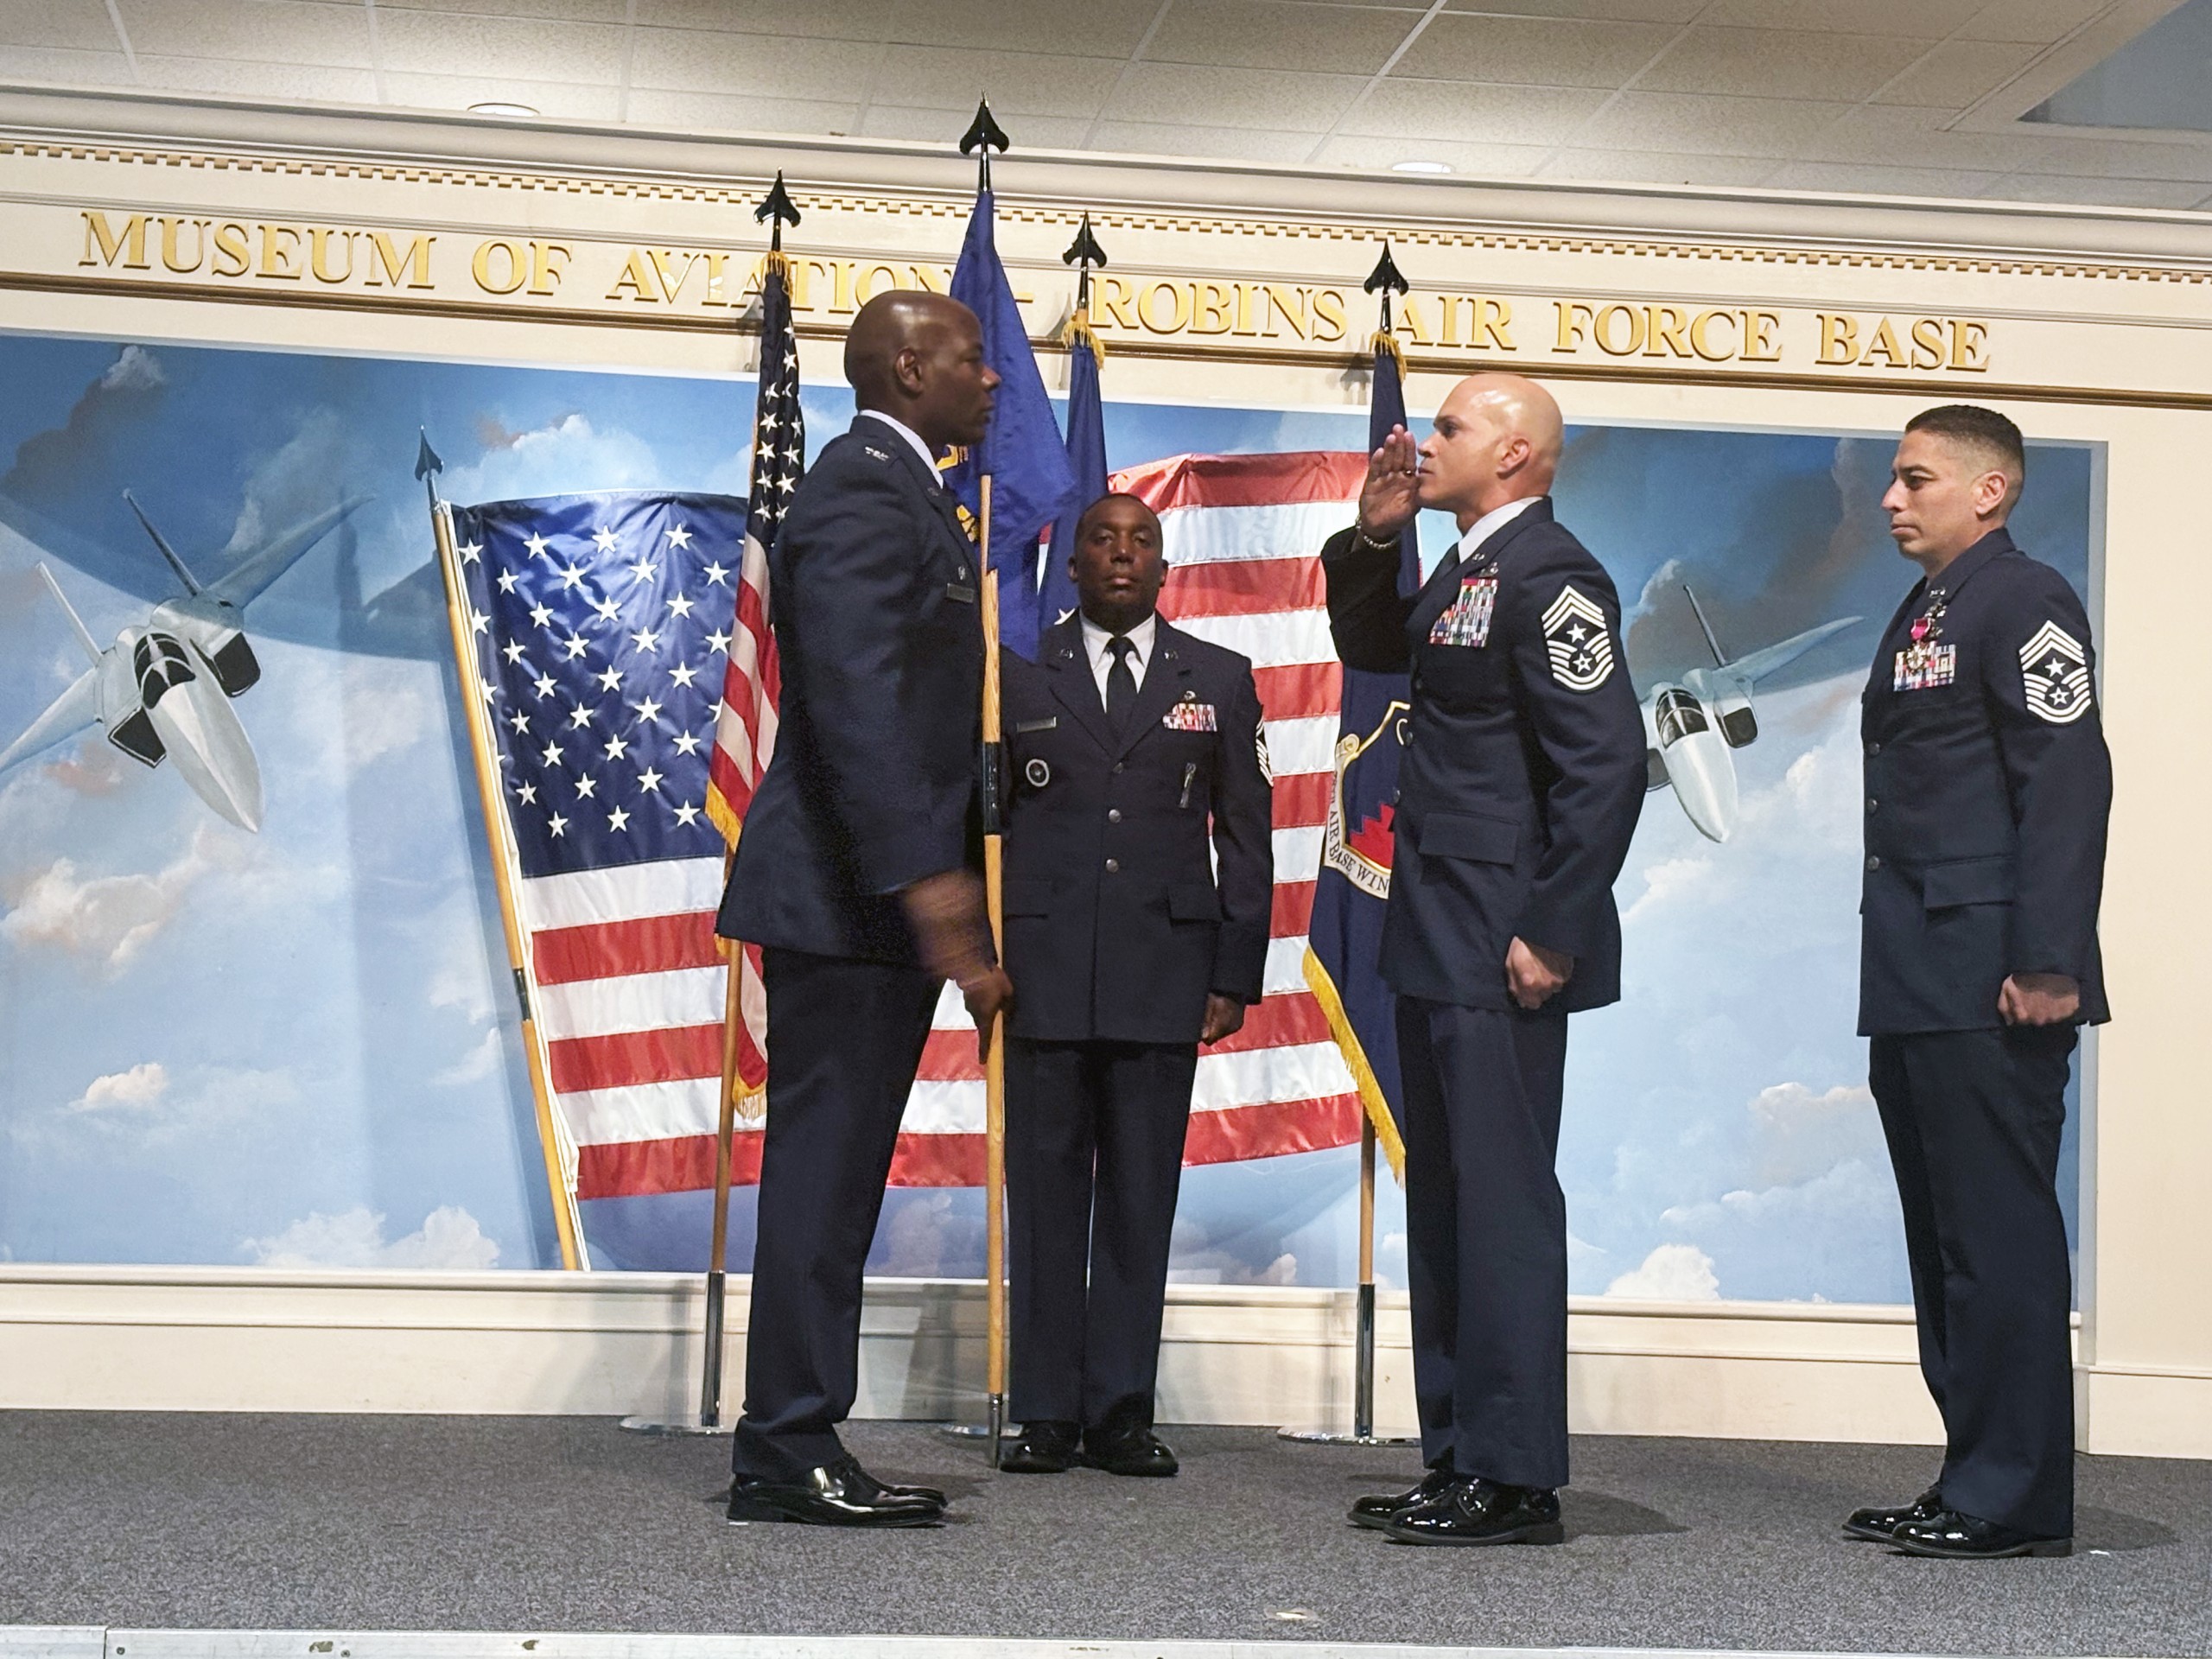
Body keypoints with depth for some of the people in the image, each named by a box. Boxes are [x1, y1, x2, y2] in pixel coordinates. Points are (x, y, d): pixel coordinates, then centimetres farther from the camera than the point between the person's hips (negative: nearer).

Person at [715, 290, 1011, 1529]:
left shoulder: (897, 491, 20)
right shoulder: (865, 497, -13)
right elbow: (858, 704, -24)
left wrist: (954, 895, 23)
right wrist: (930, 885, -30)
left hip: (874, 906, 10)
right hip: (849, 904, -10)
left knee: (834, 1174, 12)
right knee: (824, 1172, -5)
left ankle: (793, 1449, 18)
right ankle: (790, 1458, 1)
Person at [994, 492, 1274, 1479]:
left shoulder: (1219, 681, 11)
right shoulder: (1017, 676, 9)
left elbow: (1246, 836, 10)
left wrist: (1237, 975, 3)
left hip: (1165, 970, 1)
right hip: (1044, 967, 0)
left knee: (1141, 1193, 2)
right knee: (1045, 1186, 1)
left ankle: (1121, 1411, 8)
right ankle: (1046, 1412, 7)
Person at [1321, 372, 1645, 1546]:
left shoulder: (1549, 575, -15)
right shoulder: (1466, 572, 15)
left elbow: (1606, 764, -21)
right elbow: (1372, 648, 32)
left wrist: (1552, 935, -21)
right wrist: (1372, 537, 14)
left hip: (1502, 948, -10)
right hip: (1438, 942, 10)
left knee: (1502, 1197, -6)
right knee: (1444, 1196, 14)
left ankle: (1517, 1480, 0)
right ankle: (1457, 1459, 23)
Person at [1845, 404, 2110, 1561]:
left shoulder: (2022, 601, -7)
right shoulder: (1919, 617, 20)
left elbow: (2068, 782, -15)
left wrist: (2047, 962, -20)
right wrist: (1892, 963, 17)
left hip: (1987, 985, -10)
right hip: (1914, 982, 10)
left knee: (1999, 1236, -6)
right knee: (1943, 1236, 12)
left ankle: (2017, 1498, 0)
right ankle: (1973, 1477, 19)